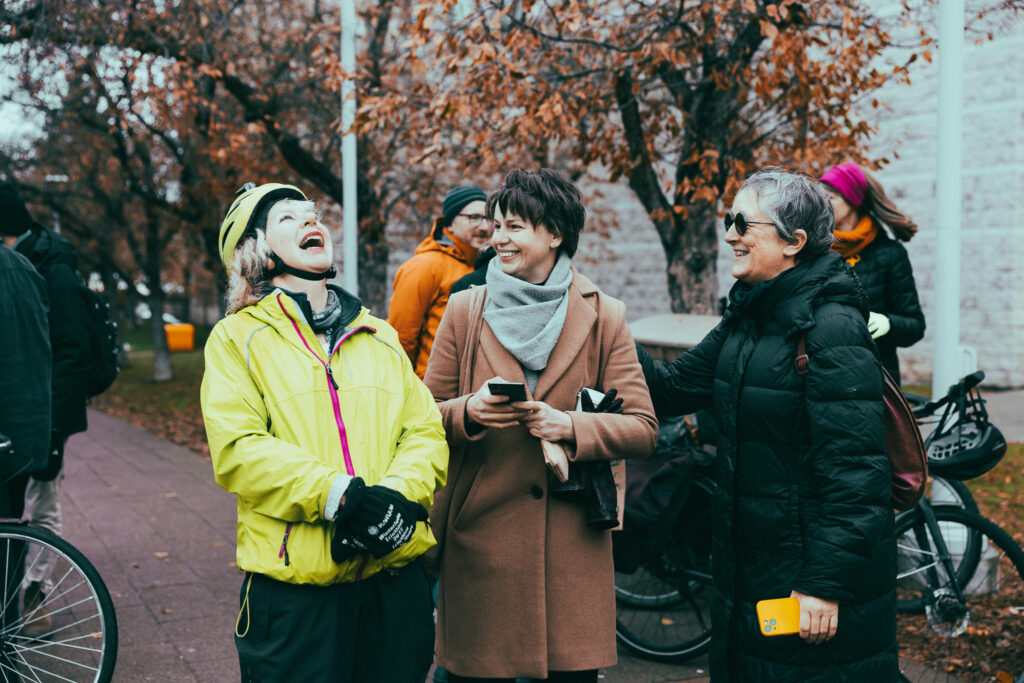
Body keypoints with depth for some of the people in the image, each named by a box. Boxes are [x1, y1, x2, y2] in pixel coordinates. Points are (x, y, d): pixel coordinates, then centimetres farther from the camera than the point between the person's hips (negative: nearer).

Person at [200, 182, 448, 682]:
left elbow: (426, 430, 7)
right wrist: (340, 494, -20)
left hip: (395, 575, 4)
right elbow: (237, 451, -9)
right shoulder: (238, 336, 4)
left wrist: (399, 496, -14)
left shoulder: (379, 335, 17)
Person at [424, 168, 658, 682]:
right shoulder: (464, 311, 5)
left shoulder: (603, 317, 3)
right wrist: (468, 412, -15)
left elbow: (642, 429, -1)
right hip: (479, 539, 0)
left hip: (573, 545, 0)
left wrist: (570, 426, -18)